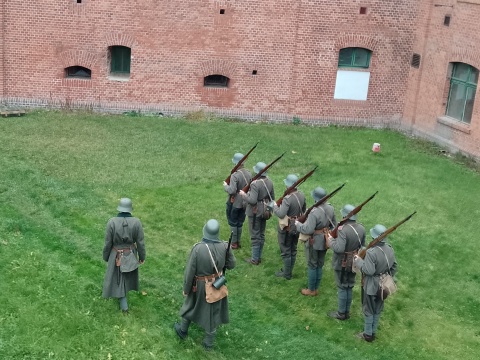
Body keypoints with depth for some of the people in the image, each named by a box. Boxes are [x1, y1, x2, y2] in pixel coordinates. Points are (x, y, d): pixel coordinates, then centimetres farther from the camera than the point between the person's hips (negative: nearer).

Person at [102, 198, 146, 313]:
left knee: (119, 279, 16)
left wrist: (105, 257, 3)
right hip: (131, 255, 2)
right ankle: (122, 296, 53)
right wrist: (142, 256, 5)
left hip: (117, 256, -2)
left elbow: (108, 243, -14)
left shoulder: (112, 222, -24)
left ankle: (124, 305, 21)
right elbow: (140, 242, -11)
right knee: (127, 275, 28)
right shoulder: (136, 222, -20)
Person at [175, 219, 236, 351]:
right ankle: (208, 342, 37)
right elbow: (231, 264, -5)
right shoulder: (224, 246, -21)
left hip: (200, 286, -2)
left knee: (190, 306, 26)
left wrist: (186, 289, -4)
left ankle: (182, 330, 51)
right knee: (213, 312, 20)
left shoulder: (197, 248, -29)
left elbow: (189, 271, -19)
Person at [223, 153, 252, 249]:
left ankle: (234, 243, 16)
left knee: (233, 223, 9)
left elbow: (232, 191, -28)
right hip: (244, 203, 6)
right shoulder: (249, 174, -5)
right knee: (240, 223, 18)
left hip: (234, 203, -6)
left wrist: (225, 186, -11)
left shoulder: (234, 175, -25)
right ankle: (238, 242, 28)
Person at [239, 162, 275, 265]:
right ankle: (259, 257, 29)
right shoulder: (269, 182, -1)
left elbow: (252, 200, -29)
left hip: (255, 212, -8)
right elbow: (272, 198, 8)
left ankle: (255, 259, 12)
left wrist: (244, 194, -13)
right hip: (265, 211, 8)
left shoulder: (255, 184, -25)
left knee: (255, 236, 3)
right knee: (261, 235, 18)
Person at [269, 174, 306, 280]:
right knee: (293, 250, 20)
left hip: (287, 228, -8)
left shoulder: (288, 198, -29)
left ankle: (287, 274, 19)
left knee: (285, 251, 8)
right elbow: (304, 210, 10)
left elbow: (281, 214, -31)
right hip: (297, 227, 8)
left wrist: (274, 206, -16)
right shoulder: (302, 195, -5)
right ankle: (289, 270, 35)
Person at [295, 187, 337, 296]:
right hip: (325, 241, 7)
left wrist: (298, 224, -16)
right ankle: (316, 288, 34)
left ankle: (311, 290, 22)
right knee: (320, 264, 20)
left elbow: (308, 230, -31)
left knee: (312, 266, 9)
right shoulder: (330, 208, -5)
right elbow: (334, 225, 5)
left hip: (314, 242, -7)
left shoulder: (314, 212, -29)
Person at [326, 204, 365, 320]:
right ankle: (347, 312, 31)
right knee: (350, 287, 18)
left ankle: (341, 313, 21)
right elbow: (363, 246, 5)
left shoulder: (343, 230, -28)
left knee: (342, 288, 8)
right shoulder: (361, 228, -6)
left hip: (342, 263, -6)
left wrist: (330, 240, -18)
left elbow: (339, 248, -34)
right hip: (354, 263, 6)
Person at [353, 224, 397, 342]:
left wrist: (359, 261, -17)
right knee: (378, 310, 21)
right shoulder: (390, 249, -6)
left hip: (371, 286, -7)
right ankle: (373, 332, 35)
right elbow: (394, 267, 4)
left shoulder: (371, 252, -30)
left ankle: (368, 334, 24)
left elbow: (369, 271, -30)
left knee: (368, 310, 11)